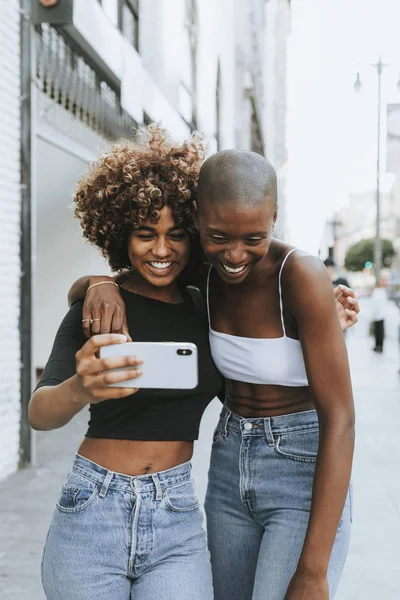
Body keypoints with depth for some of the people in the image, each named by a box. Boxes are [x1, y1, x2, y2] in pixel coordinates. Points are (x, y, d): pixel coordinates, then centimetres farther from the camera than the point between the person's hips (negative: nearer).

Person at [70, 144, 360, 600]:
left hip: (306, 476, -6)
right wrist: (103, 283, -20)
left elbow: (339, 418, -22)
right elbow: (77, 290, 6)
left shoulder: (301, 275, -22)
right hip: (230, 465, 6)